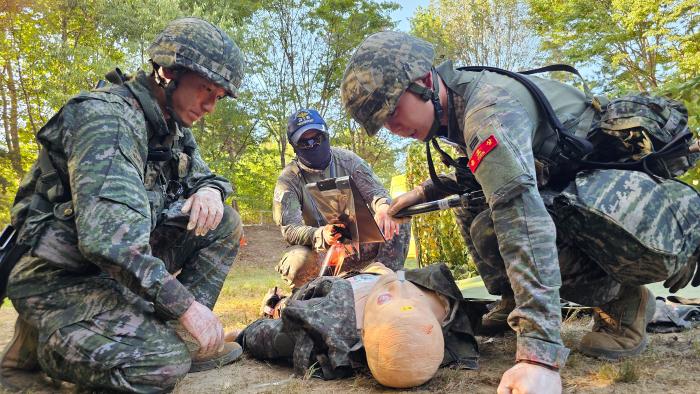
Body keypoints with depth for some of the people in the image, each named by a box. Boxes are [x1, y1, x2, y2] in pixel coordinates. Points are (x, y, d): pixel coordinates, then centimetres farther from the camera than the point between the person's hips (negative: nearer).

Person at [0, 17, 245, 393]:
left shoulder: (175, 128, 6)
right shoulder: (107, 116, -21)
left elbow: (204, 176, 17)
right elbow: (106, 234, -33)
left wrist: (211, 191, -10)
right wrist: (185, 303, -31)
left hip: (124, 260, 8)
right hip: (58, 276, -8)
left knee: (224, 223, -2)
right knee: (162, 363, -28)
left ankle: (179, 337, -2)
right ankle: (43, 340, 0)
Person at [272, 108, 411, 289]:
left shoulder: (348, 160, 0)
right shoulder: (288, 180, -10)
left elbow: (374, 190, -8)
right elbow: (290, 228, -20)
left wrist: (383, 207, -35)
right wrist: (320, 236, -43)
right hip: (318, 250, -3)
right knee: (298, 262, -38)